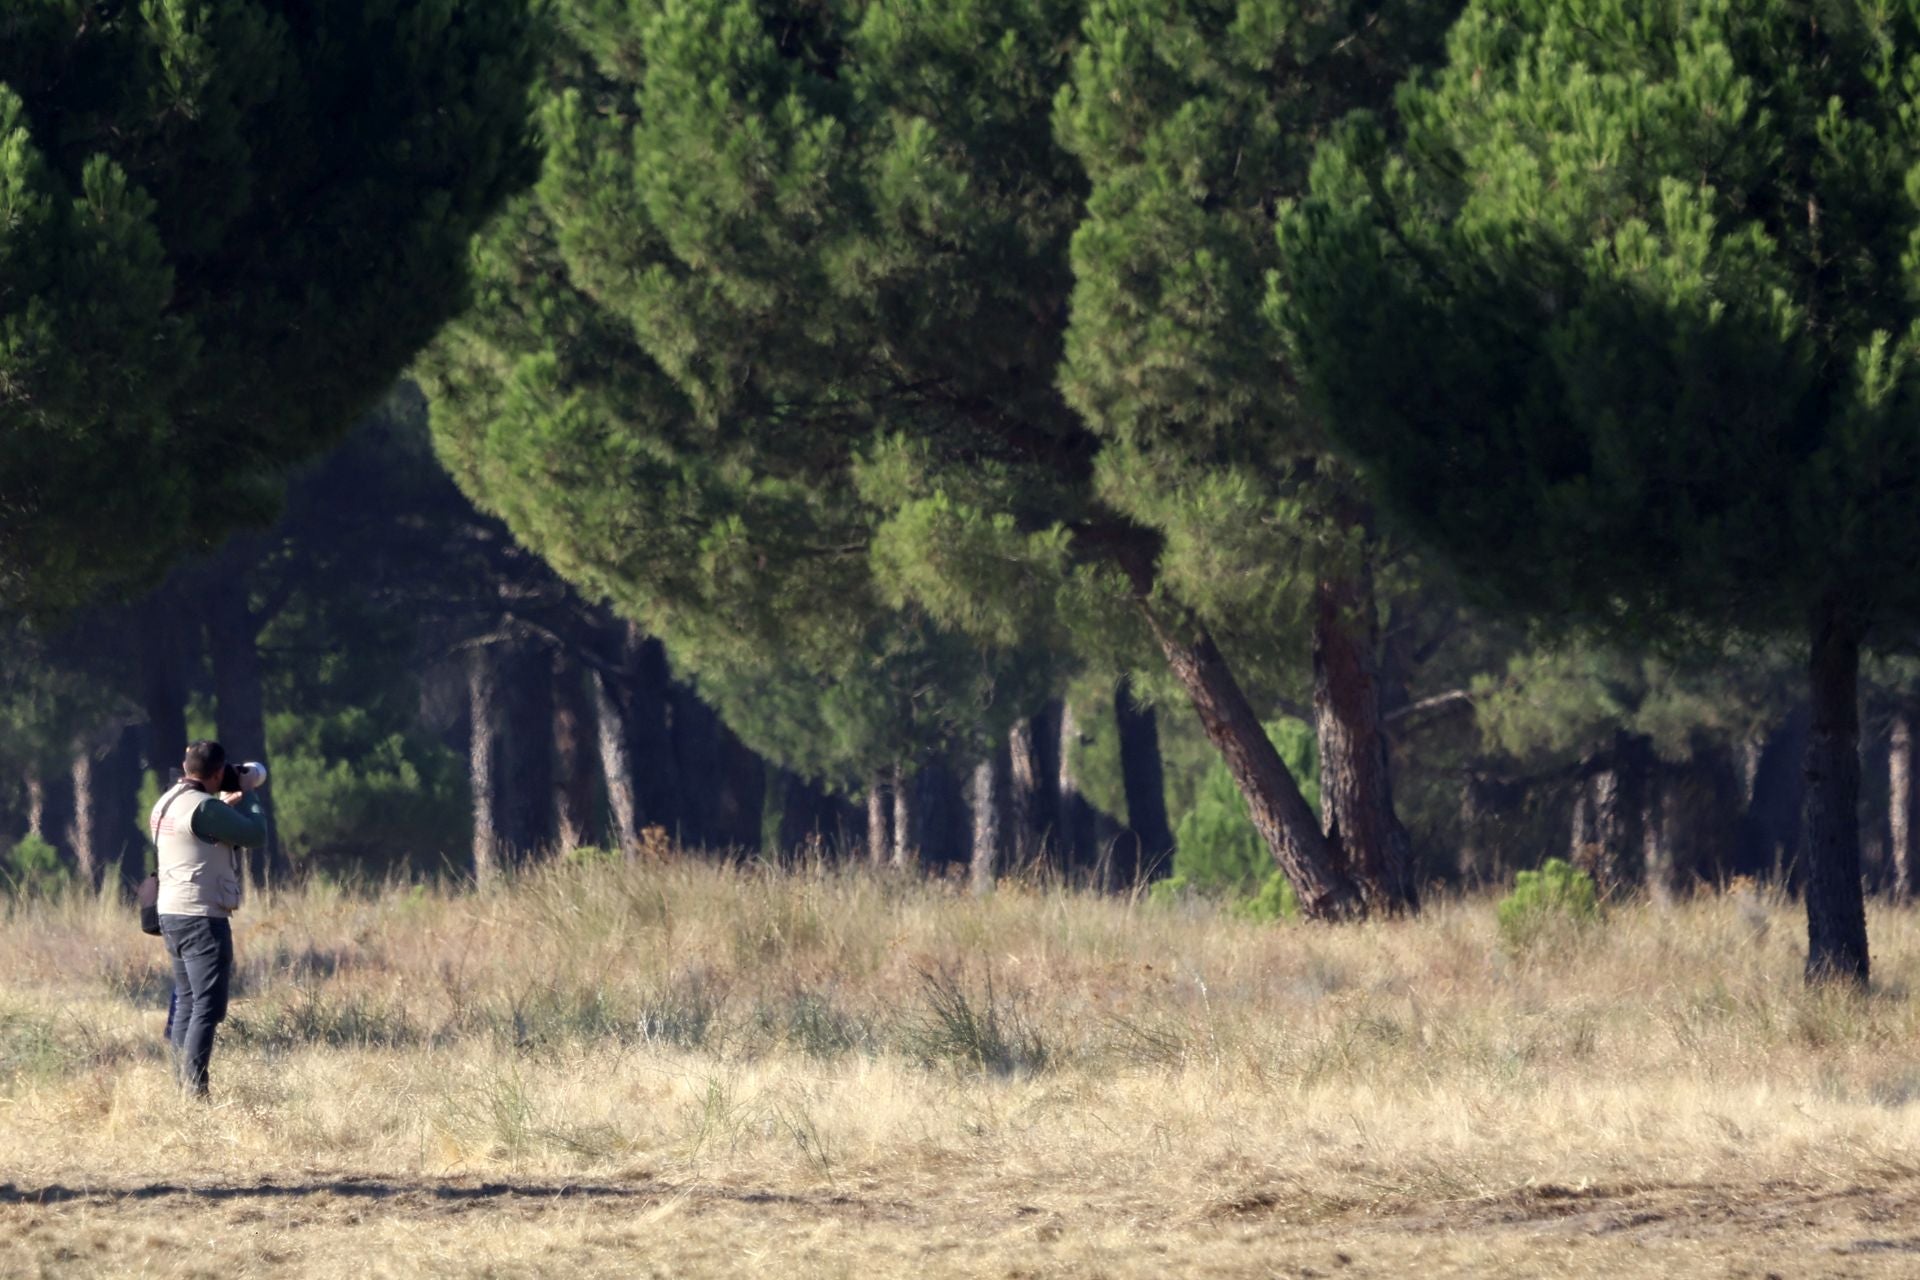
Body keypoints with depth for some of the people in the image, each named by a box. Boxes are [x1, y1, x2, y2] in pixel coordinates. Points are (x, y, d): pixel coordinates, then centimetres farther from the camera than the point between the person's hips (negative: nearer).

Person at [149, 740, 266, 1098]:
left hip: (172, 914, 10)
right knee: (208, 1007, -9)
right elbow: (256, 835, -12)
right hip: (202, 917, -10)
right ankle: (195, 1090, -15)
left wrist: (227, 804, 19)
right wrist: (244, 798, 4)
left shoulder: (165, 803, 12)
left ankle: (183, 1088, 13)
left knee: (187, 1003, 13)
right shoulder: (203, 808, -17)